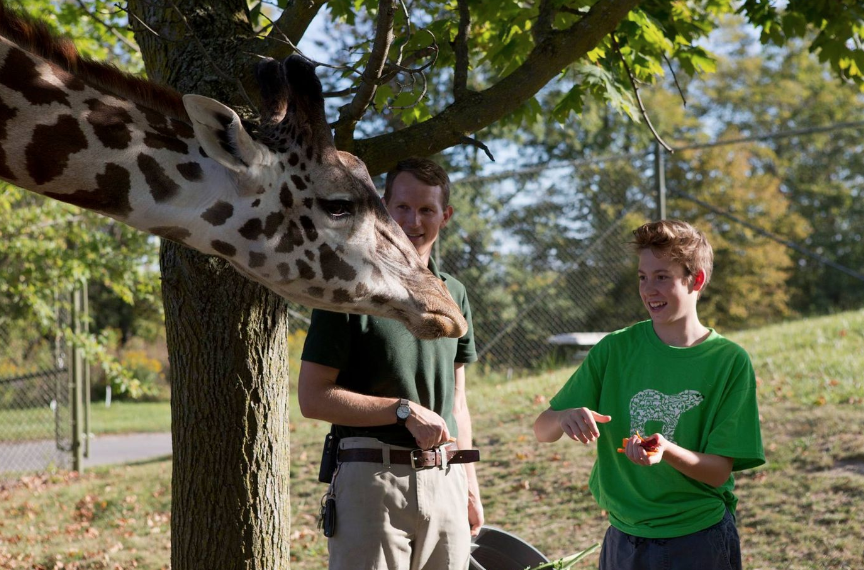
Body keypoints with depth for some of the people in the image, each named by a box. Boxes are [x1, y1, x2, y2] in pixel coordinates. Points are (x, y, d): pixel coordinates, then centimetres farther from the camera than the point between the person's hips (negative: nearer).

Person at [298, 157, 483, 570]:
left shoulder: (454, 295, 14)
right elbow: (312, 398, -8)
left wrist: (470, 487, 15)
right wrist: (405, 410, -13)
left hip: (445, 481, 5)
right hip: (373, 479, -5)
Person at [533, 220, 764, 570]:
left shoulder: (729, 362, -8)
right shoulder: (615, 350, -1)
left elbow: (719, 472, -10)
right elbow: (542, 431, -1)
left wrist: (666, 450, -29)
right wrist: (565, 418, -24)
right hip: (623, 538, 2)